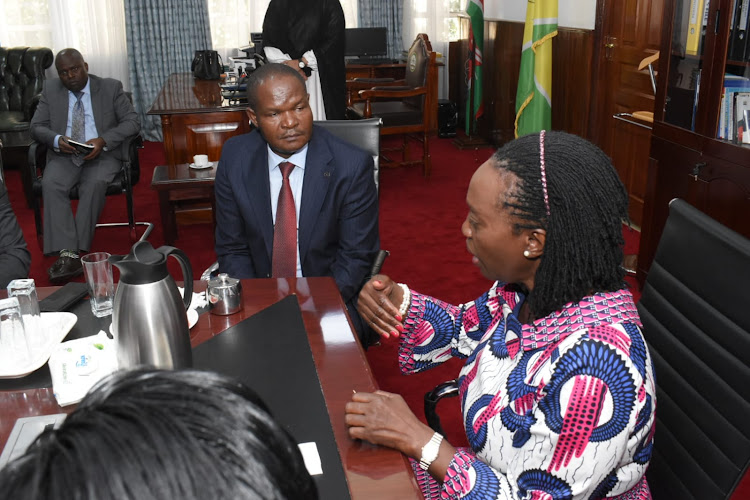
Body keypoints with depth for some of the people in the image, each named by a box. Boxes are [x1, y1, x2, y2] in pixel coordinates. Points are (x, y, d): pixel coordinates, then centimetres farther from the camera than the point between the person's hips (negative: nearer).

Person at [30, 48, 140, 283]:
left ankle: (77, 251, -32)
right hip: (64, 156, 2)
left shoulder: (111, 88, 6)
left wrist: (103, 140, -17)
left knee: (95, 184, -35)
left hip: (102, 155, -2)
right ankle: (67, 254, -37)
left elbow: (132, 122, -1)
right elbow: (36, 127, 10)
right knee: (51, 184, -30)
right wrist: (57, 139, -14)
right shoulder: (50, 90, 13)